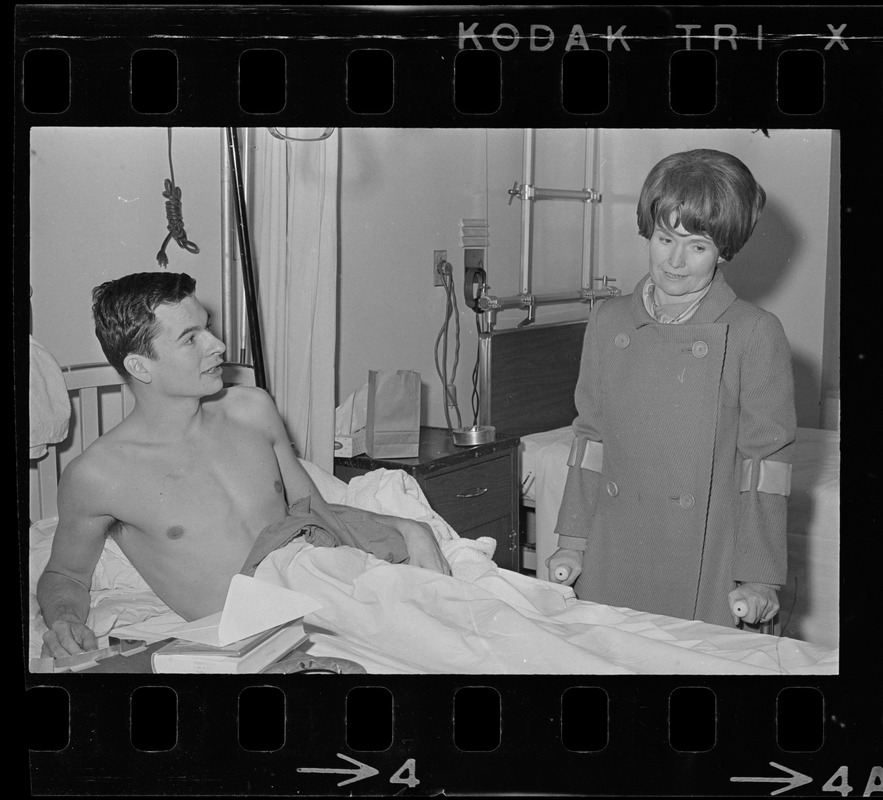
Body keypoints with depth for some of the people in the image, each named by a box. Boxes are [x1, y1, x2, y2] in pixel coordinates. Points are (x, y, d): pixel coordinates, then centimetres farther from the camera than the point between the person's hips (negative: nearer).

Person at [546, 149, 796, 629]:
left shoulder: (754, 334, -6)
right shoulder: (608, 322, 7)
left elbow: (765, 461, -6)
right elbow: (590, 438, 11)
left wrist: (759, 577, -8)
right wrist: (573, 541, 7)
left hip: (705, 564, -3)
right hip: (611, 561, 3)